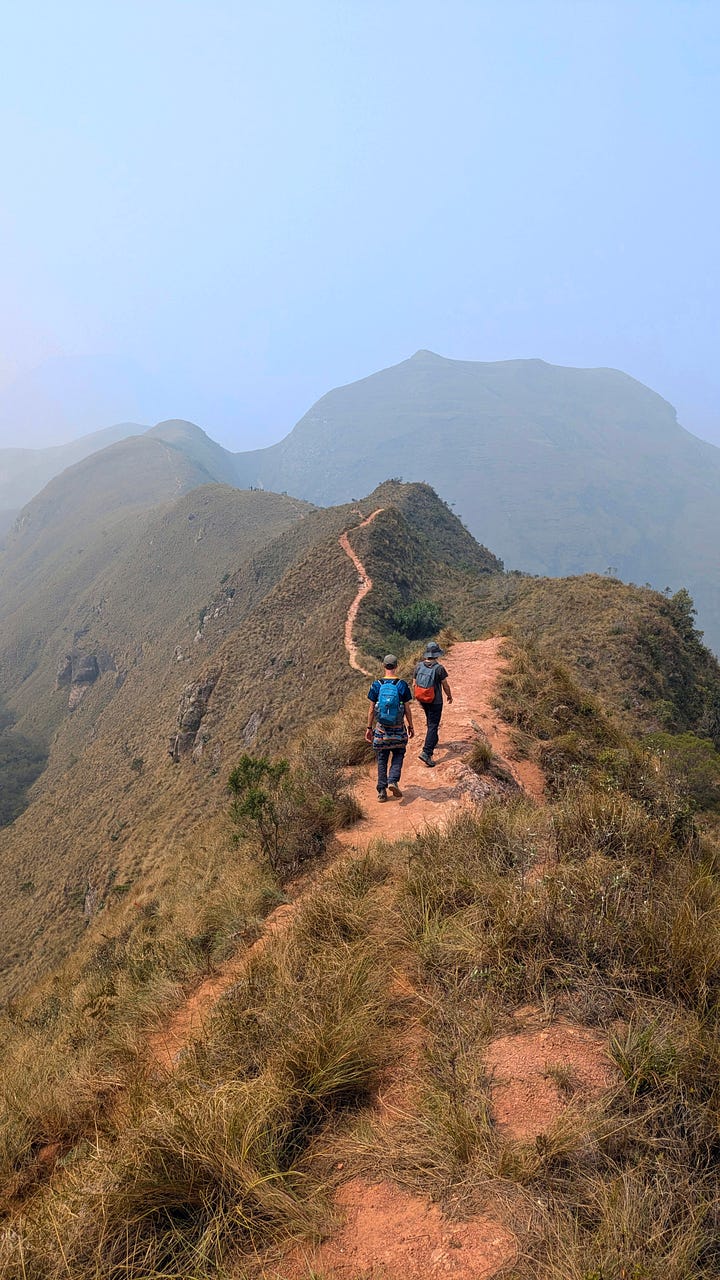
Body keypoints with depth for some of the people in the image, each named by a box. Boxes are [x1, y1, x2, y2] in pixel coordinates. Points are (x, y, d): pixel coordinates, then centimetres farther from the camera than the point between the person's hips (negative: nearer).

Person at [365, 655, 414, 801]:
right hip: (398, 728, -1)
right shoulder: (402, 685, -9)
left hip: (381, 728, 1)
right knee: (398, 756, 16)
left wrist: (369, 728, 7)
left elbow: (371, 709, -2)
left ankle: (382, 791, 12)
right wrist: (410, 726, 8)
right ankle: (393, 781, -4)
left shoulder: (376, 685, -6)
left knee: (382, 760, 11)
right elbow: (407, 709, -4)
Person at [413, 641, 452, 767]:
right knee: (433, 725, -3)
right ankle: (426, 752, -12)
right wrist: (449, 696, 9)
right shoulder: (439, 668, -19)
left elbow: (415, 684, 4)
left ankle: (433, 741, 46)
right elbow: (445, 685, -11)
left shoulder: (419, 666, -5)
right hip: (435, 701, -6)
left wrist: (418, 698, 18)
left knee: (430, 721, 27)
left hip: (423, 700, 6)